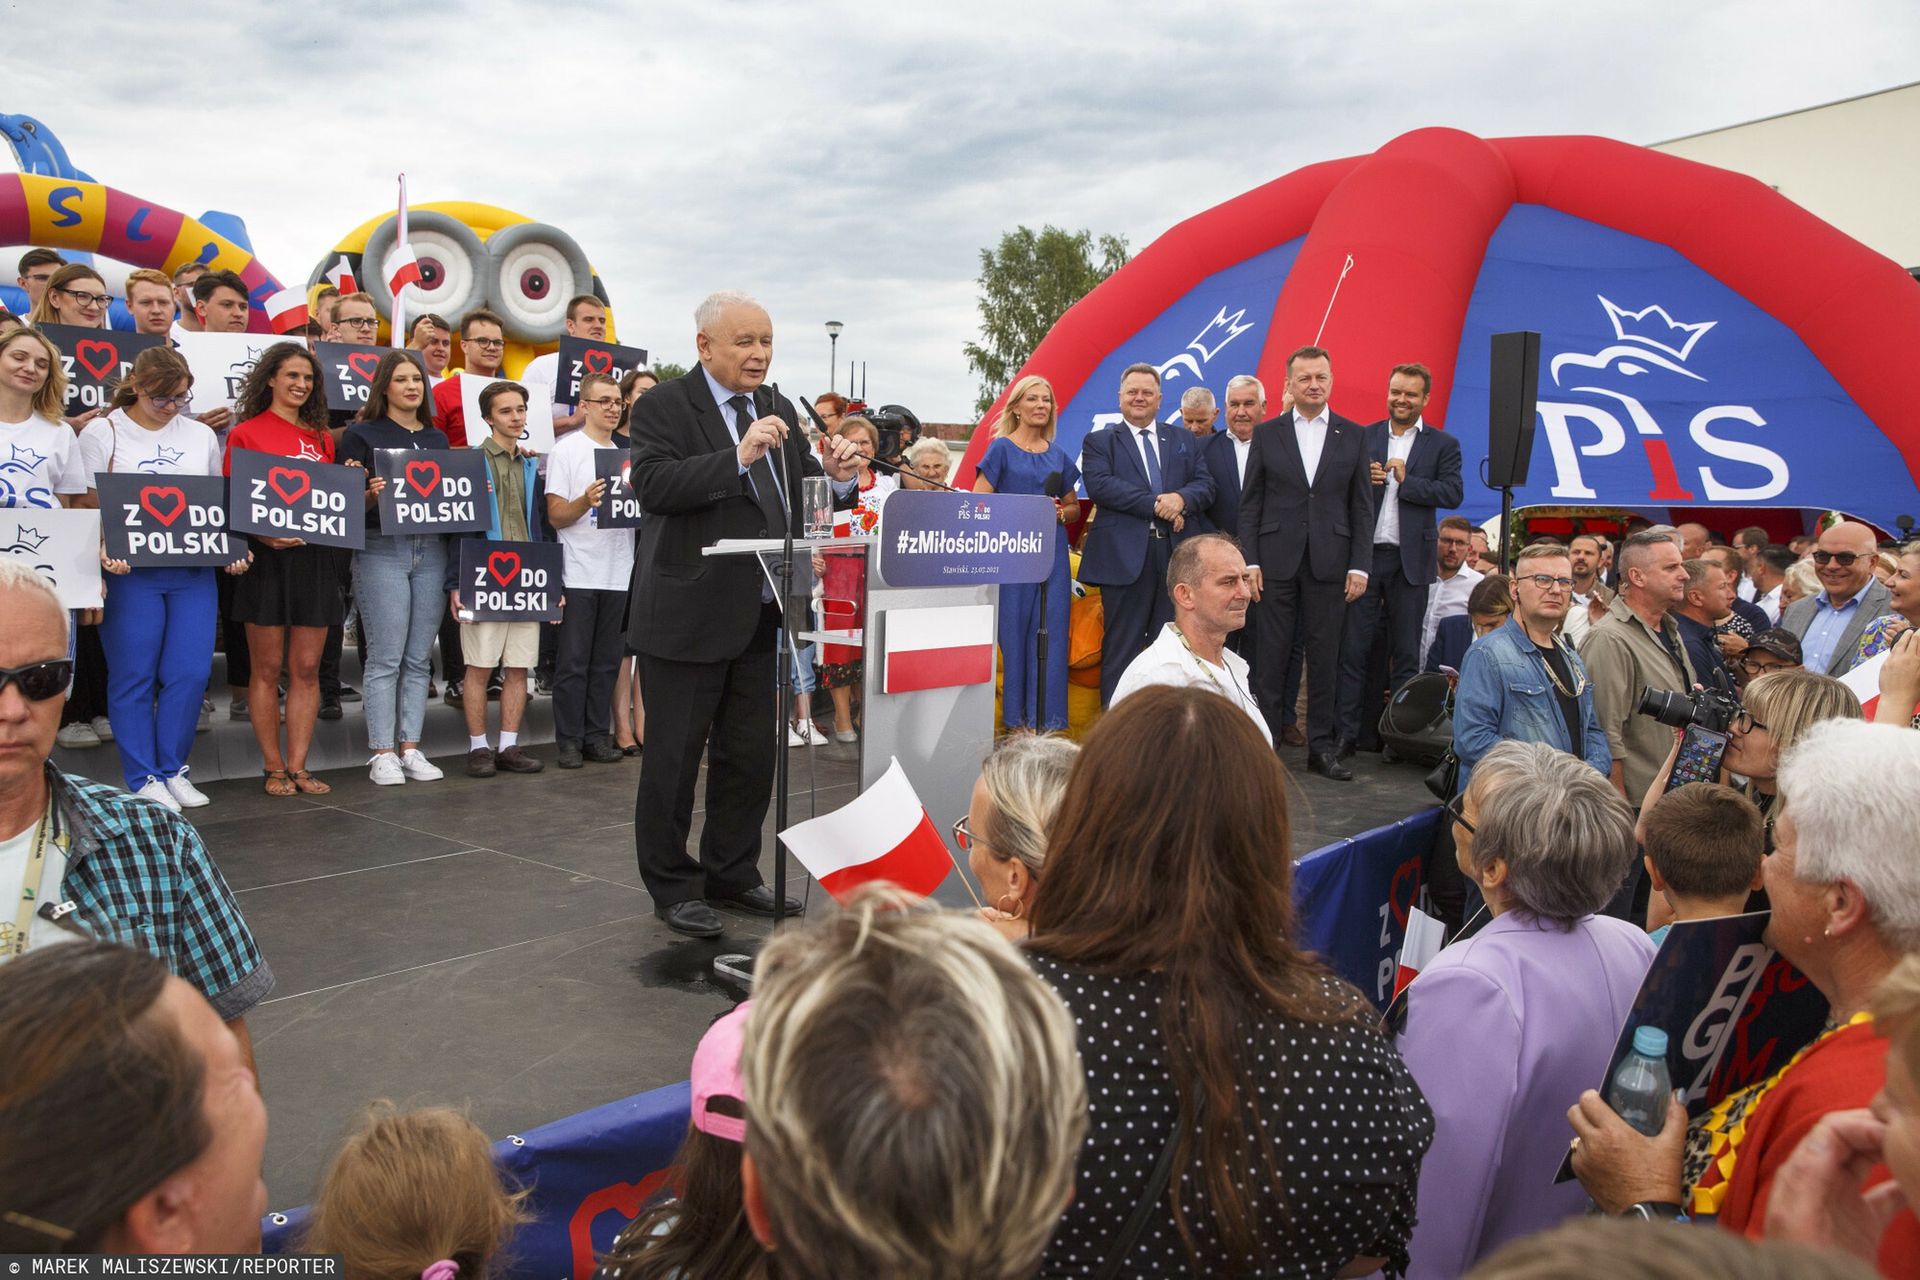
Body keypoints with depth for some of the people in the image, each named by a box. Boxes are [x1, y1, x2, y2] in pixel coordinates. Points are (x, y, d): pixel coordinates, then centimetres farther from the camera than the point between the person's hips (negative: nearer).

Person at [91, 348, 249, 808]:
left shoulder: (201, 435, 14)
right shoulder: (102, 433, 3)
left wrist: (234, 550, 1)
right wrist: (103, 555, -18)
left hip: (194, 570, 3)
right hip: (129, 571, -3)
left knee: (190, 673, -1)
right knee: (134, 677, 1)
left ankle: (172, 769, 14)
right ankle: (142, 779, 9)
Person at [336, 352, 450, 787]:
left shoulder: (437, 438, 18)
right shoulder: (362, 435, 3)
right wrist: (370, 496, -22)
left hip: (432, 550, 4)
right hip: (381, 551, -4)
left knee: (418, 658, 6)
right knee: (386, 658, -5)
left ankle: (411, 748, 11)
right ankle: (382, 753, 1)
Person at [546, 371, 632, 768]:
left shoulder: (628, 452, 13)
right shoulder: (566, 450, -2)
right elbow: (556, 516, -7)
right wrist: (585, 502, -25)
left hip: (618, 572, 5)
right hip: (579, 573, -5)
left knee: (607, 661, 9)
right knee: (573, 662, 0)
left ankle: (598, 736, 16)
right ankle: (569, 740, 7)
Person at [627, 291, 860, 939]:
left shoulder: (779, 410, 13)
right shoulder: (663, 406, -7)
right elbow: (653, 485, -22)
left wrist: (836, 475, -9)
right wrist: (739, 457, -29)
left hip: (760, 616, 7)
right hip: (690, 616, -6)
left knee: (751, 757, 14)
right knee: (674, 758, 4)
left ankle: (732, 874, 29)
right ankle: (673, 887, 18)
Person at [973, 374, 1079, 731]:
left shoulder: (1058, 456, 15)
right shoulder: (1001, 449, 2)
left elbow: (1075, 507, 22)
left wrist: (1060, 512, 0)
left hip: (1052, 553, 4)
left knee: (1050, 634, 2)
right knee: (1013, 631, -1)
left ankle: (1047, 721, 8)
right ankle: (1014, 718, 7)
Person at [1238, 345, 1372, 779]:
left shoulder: (1353, 436, 8)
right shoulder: (1266, 434, 6)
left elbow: (1362, 507, 7)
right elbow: (1250, 503, 5)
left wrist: (1360, 565, -1)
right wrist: (1249, 561, -4)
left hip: (1330, 562, 1)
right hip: (1276, 560, -1)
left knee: (1325, 656, 5)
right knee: (1271, 654, 1)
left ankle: (1320, 746, 13)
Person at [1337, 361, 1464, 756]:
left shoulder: (1443, 445, 6)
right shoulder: (1363, 438, 9)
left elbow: (1453, 493, -7)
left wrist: (1406, 480, -15)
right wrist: (1364, 480, -15)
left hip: (1411, 559, 0)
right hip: (1365, 555, 0)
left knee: (1406, 653, 7)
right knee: (1354, 647, -1)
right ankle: (1346, 732, 3)